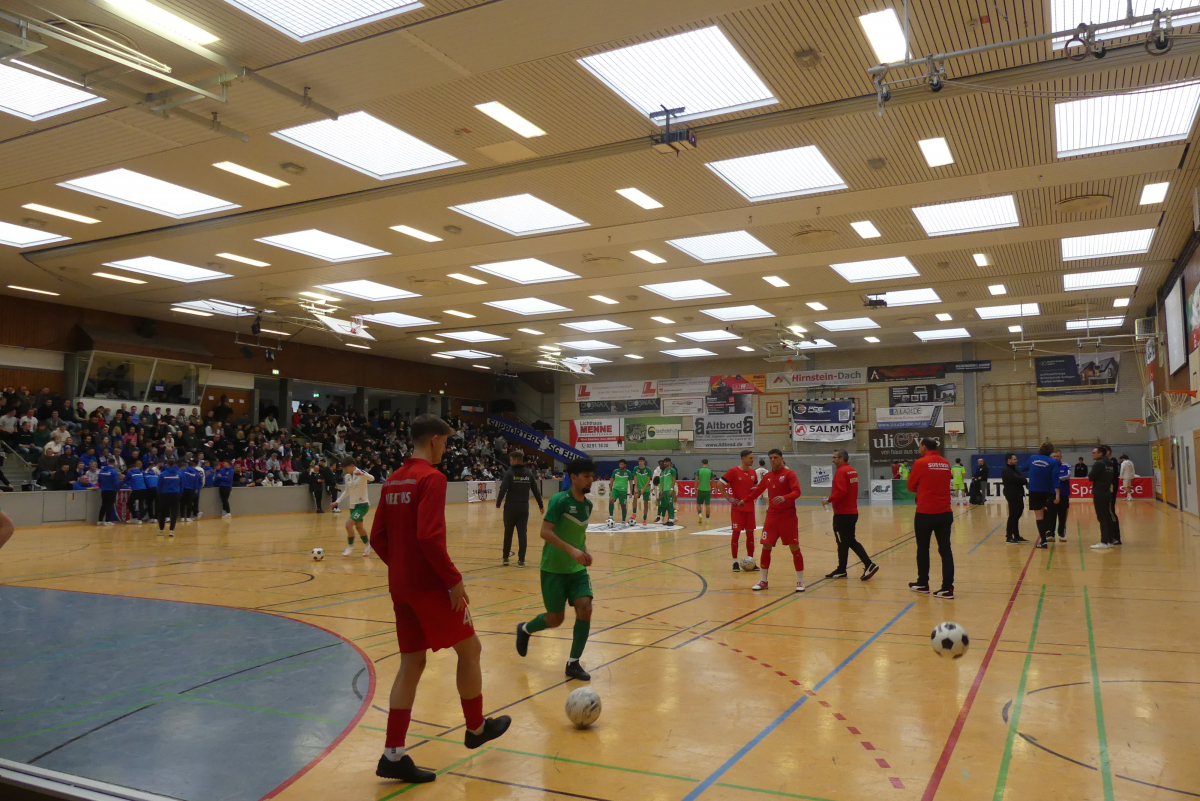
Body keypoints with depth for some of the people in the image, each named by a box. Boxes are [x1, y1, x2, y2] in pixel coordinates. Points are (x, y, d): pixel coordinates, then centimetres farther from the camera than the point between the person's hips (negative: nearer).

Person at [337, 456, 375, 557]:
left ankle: (350, 547, 0)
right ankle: (367, 545, 36)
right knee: (359, 527, 16)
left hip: (362, 505, -8)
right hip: (353, 505, 8)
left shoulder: (361, 473, -15)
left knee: (348, 524, -17)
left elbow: (372, 478, -36)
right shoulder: (347, 477, 6)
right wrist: (337, 501, 12)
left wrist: (362, 474, -54)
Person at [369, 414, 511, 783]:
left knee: (411, 663, 12)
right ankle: (476, 727, 27)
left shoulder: (393, 480, 10)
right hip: (430, 586, -8)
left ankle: (393, 755, 12)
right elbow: (429, 537, -25)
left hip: (401, 586, 8)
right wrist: (454, 579, -17)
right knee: (470, 649, 11)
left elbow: (378, 537, 12)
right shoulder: (431, 478, -15)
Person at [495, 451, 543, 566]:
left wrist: (498, 503, -2)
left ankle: (506, 558, 19)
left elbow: (503, 490, -14)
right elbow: (536, 490, 6)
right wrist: (540, 505, 15)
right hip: (524, 507, 2)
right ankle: (521, 560, 0)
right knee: (522, 533, 3)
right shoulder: (529, 473, 4)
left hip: (510, 507, -2)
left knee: (508, 533, 12)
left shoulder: (509, 472, -8)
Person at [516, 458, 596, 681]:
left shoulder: (588, 505, 5)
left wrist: (585, 551, 4)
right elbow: (545, 532, -23)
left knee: (585, 608, -12)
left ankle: (573, 664, 2)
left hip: (577, 569, 6)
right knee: (556, 619, 2)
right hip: (554, 569, -6)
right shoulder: (560, 500, -17)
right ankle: (525, 629, 36)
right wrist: (571, 550, -32)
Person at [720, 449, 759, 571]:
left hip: (750, 508, 5)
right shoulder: (733, 471, -11)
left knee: (750, 534, 8)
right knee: (736, 533, -2)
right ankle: (735, 562, 6)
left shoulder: (753, 472, 7)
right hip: (738, 508, -5)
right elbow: (720, 484, -10)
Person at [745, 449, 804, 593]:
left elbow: (797, 491, -19)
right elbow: (757, 491, 23)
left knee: (794, 547, 0)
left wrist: (784, 498, -36)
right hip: (772, 516, 5)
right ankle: (763, 581, 13)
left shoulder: (789, 474, -7)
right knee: (766, 546, 2)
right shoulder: (767, 477, 9)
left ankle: (800, 581, 12)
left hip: (788, 516, -4)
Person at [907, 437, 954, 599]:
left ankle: (922, 584, 22)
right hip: (945, 513, 4)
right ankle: (947, 588, -1)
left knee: (923, 549, 10)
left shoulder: (920, 463, -8)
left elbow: (911, 487, 2)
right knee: (945, 549, 4)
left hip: (925, 513, -4)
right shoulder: (946, 463, 7)